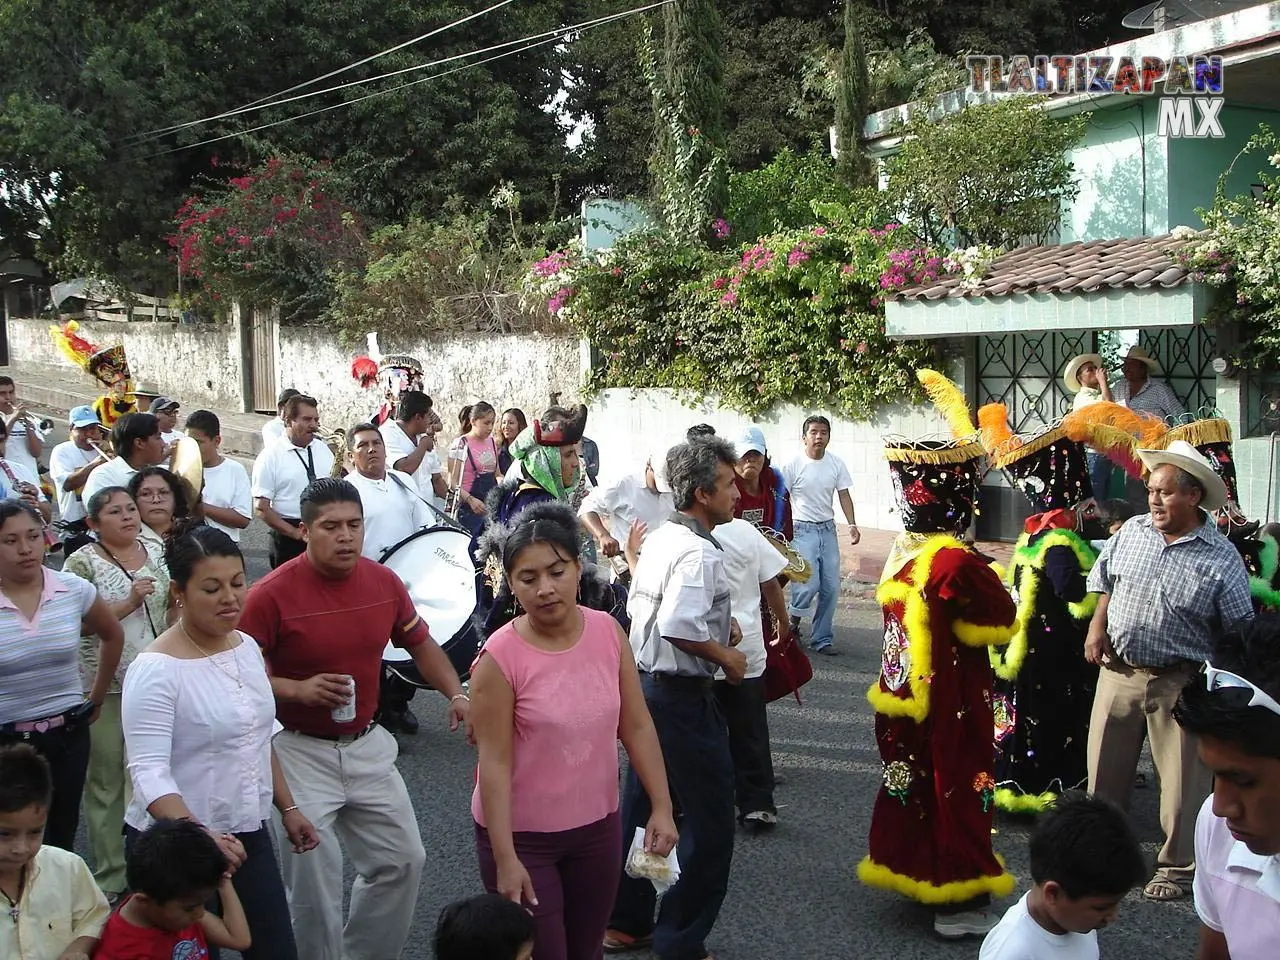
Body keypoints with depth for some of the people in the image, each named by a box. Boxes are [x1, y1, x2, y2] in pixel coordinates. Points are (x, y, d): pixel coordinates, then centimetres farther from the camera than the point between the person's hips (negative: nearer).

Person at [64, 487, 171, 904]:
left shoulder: (155, 551, 6)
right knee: (107, 781, 6)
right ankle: (111, 878, 17)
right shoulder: (82, 563, -9)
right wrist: (129, 603, -21)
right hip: (105, 688, -4)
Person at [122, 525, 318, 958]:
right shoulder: (156, 670, -20)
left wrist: (288, 808, 15)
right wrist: (199, 837, -39)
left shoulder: (247, 647, 4)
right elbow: (148, 773, -26)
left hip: (248, 835, 7)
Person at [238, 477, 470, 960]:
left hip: (369, 746, 5)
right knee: (314, 879, 0)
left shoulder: (384, 582, -3)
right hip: (302, 752, -5)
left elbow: (420, 644, 11)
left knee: (403, 859, 13)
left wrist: (455, 694, -3)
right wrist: (298, 689, -28)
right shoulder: (271, 594, -18)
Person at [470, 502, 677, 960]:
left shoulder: (608, 632, -7)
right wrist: (505, 859, -19)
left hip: (598, 825, 5)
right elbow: (494, 763, -18)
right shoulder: (500, 658, -20)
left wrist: (661, 807, -2)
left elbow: (637, 727, 0)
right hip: (521, 834, -5)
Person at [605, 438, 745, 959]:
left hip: (644, 682, 10)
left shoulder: (660, 538, 8)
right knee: (710, 823, 3)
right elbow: (678, 627, -32)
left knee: (641, 807, 19)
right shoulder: (698, 553, -21)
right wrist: (726, 655, -16)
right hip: (683, 696, -10)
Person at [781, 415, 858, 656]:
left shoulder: (836, 464, 4)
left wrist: (852, 524, -5)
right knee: (809, 584, -17)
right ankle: (793, 619, 13)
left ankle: (822, 639, 15)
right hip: (803, 530, -5)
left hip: (828, 529, 5)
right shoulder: (794, 465, -8)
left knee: (831, 588, 3)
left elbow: (844, 495, 8)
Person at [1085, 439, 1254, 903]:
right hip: (1118, 670, 4)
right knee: (1104, 765, 13)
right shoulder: (1132, 531, 2)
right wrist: (1097, 626, 3)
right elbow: (1106, 581, 17)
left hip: (1179, 684, -4)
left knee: (1182, 781, 5)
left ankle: (1178, 866, 21)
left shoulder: (1221, 559, -11)